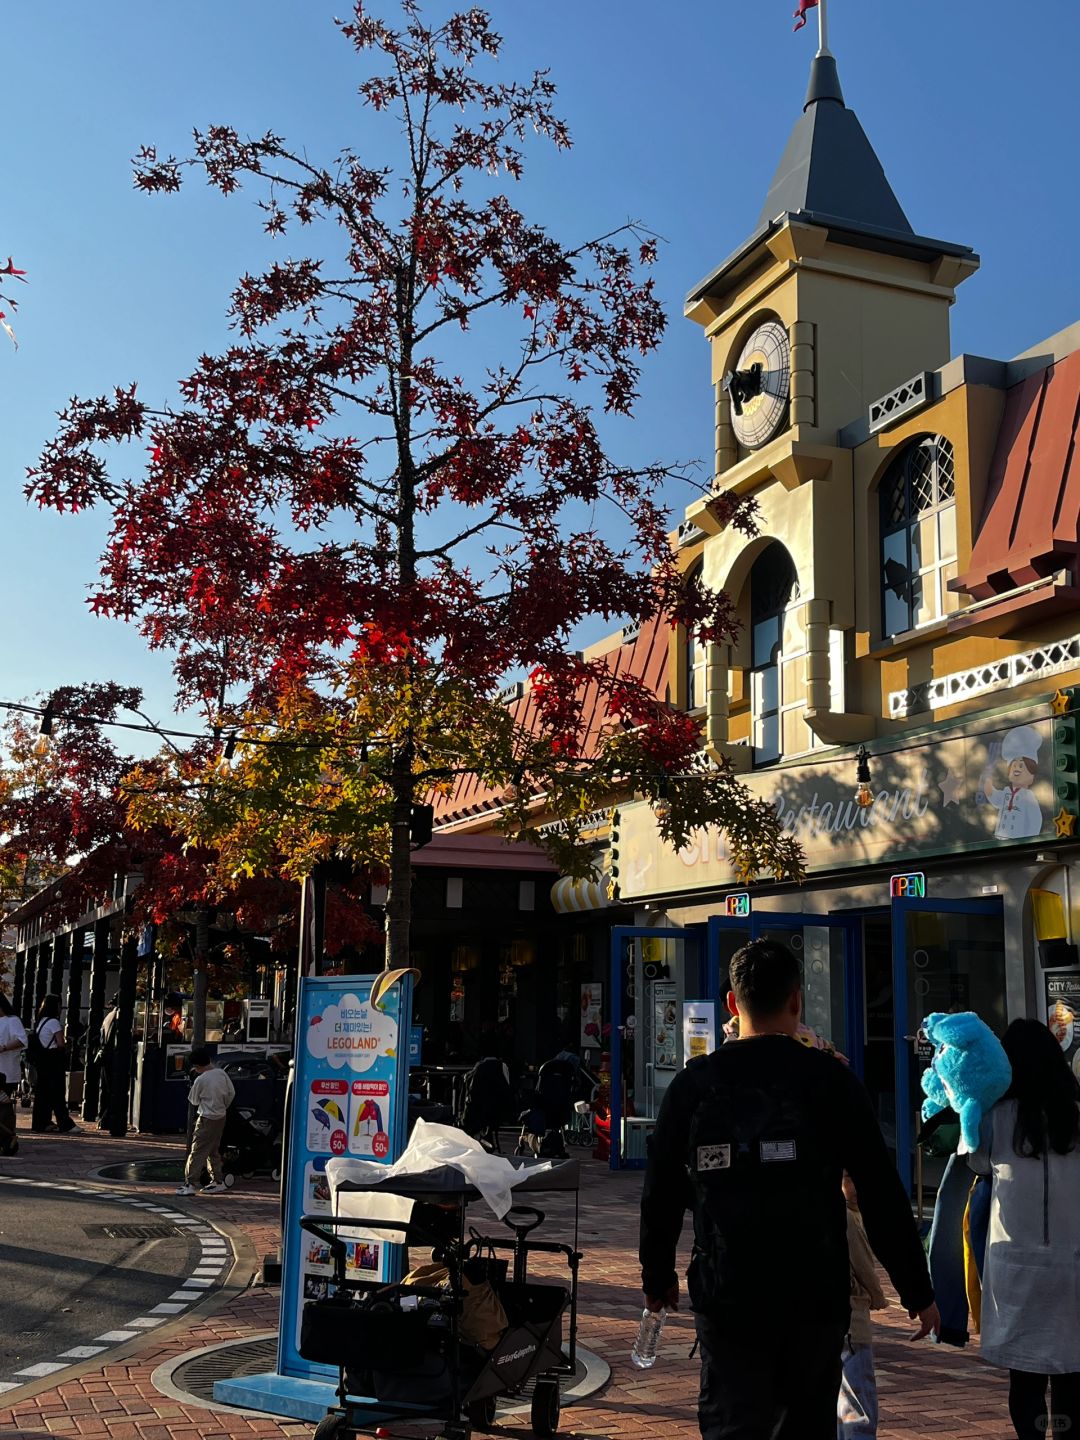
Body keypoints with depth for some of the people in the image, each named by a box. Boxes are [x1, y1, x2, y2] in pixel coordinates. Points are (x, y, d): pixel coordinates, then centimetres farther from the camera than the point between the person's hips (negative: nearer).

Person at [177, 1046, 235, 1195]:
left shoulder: (200, 1080, -17)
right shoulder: (222, 1073, -1)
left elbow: (193, 1101, -4)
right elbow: (231, 1093, 7)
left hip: (207, 1120, -7)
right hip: (221, 1117, 7)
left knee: (197, 1152, -3)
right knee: (214, 1151, 16)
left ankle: (190, 1184, -5)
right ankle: (218, 1181, 19)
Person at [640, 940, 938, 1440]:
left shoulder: (693, 1084, -2)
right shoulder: (829, 1079, -6)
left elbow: (661, 1195, 5)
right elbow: (883, 1195, -6)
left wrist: (657, 1277, 19)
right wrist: (917, 1291, 2)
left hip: (726, 1297, 0)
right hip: (816, 1295, 0)